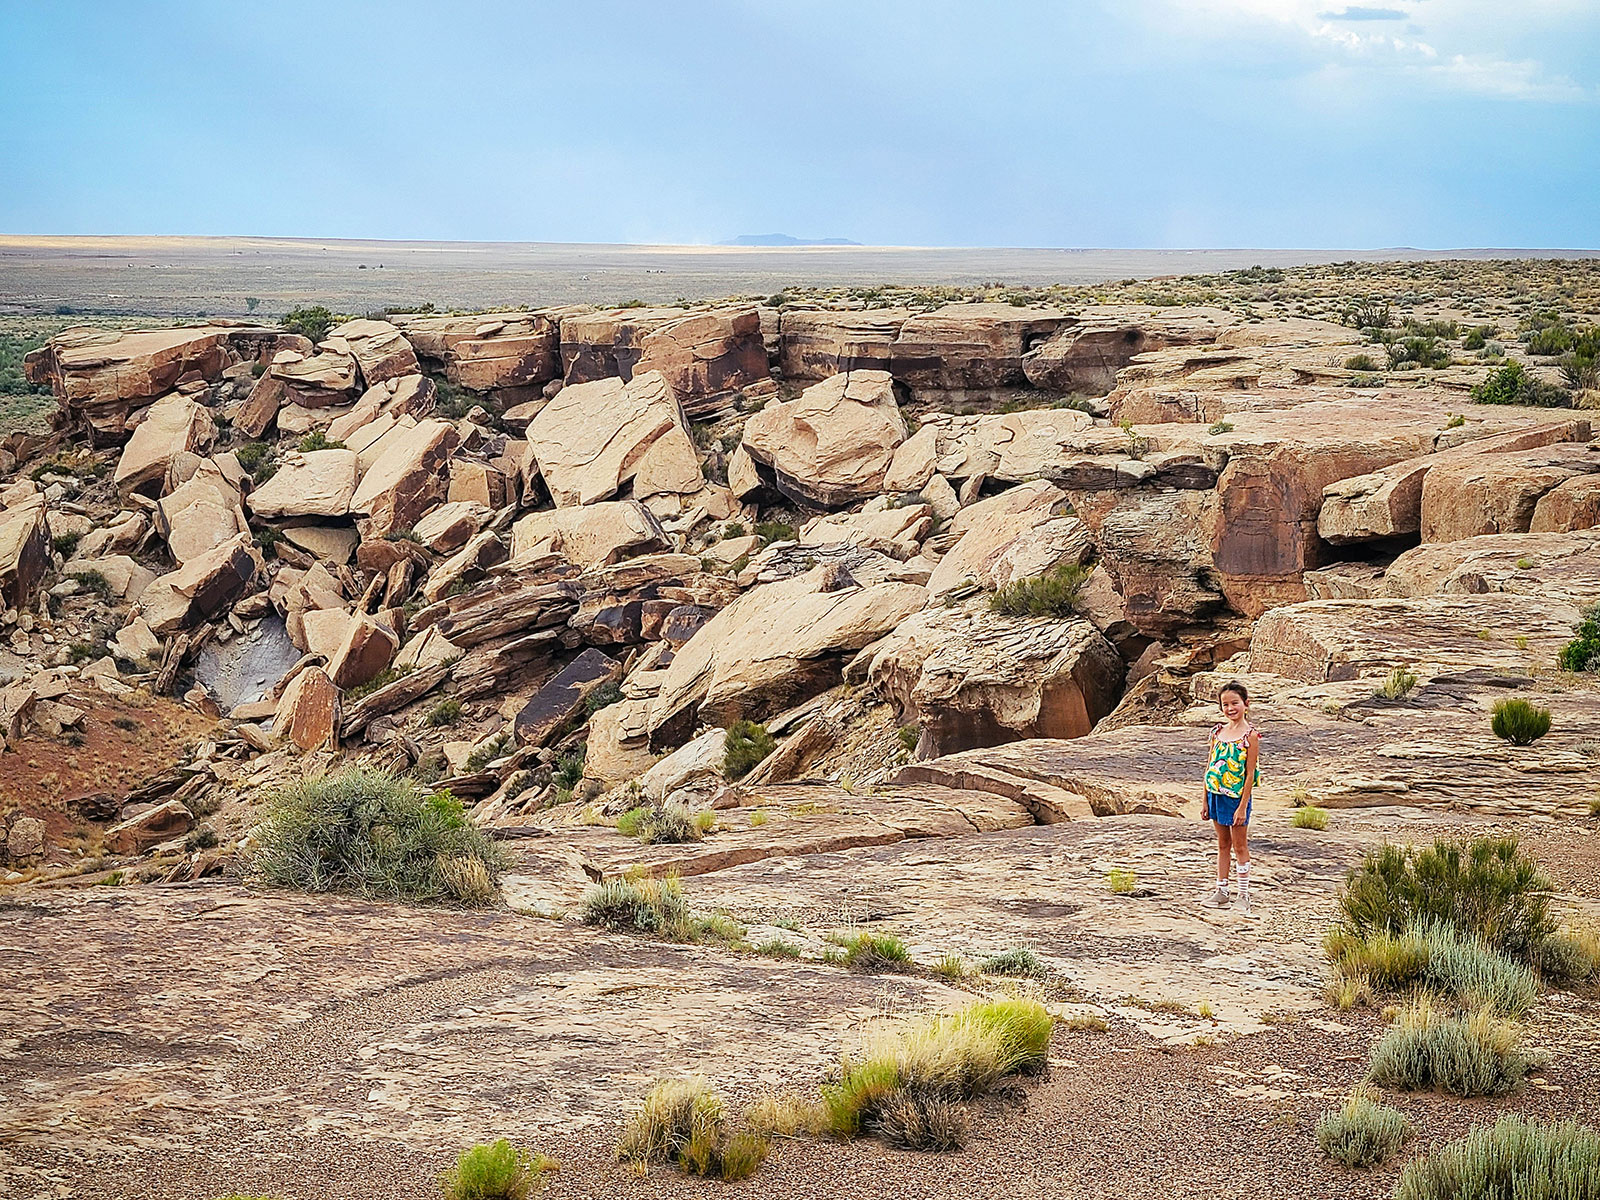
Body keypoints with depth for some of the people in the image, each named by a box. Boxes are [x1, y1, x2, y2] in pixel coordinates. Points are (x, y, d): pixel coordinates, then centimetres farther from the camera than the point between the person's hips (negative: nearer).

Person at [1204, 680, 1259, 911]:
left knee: (1240, 846, 4)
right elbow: (1210, 767, 10)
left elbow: (1250, 774, -12)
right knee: (1222, 844, 14)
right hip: (1217, 794, 5)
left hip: (1237, 795, -5)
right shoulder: (1218, 732, 6)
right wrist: (1206, 801, 9)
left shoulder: (1250, 735, -10)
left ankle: (1244, 895, 13)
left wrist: (1242, 806, -15)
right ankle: (1221, 891, 21)